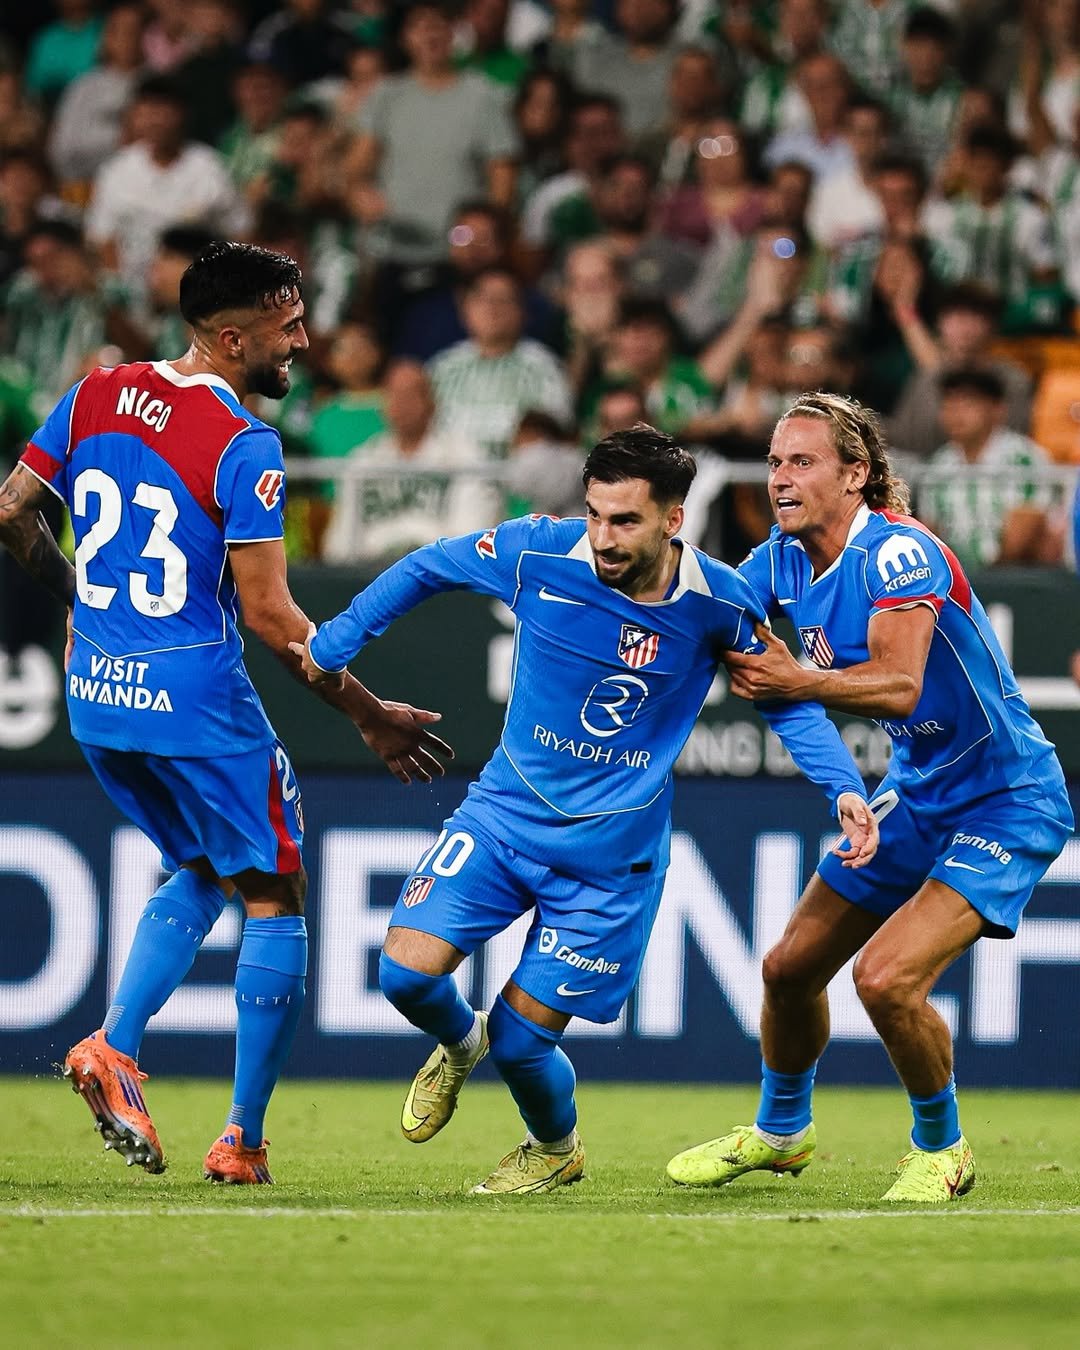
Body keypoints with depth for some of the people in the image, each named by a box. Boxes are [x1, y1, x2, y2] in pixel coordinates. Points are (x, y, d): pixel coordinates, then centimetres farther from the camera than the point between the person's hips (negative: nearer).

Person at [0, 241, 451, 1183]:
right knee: (274, 901, 8)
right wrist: (369, 717, -7)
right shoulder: (245, 447, -16)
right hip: (196, 700, -7)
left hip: (98, 696, 7)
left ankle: (115, 1045, 4)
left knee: (201, 872, 25)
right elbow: (269, 613, -16)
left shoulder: (95, 397, 3)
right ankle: (242, 1140, 6)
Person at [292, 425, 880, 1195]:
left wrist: (845, 789, -12)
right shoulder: (539, 554, -15)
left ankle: (556, 1148, 32)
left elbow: (788, 700, 2)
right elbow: (428, 568, 4)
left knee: (521, 1041, -4)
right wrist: (334, 644, 6)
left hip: (612, 859, -2)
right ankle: (460, 1047, 22)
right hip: (504, 814, 2)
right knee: (409, 971, -17)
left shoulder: (719, 605, -15)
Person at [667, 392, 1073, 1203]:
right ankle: (781, 1132, 37)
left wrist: (799, 683, -50)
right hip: (920, 793, 9)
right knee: (791, 968, 10)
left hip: (1009, 801, -9)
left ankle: (941, 1149, 3)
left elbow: (900, 684, -35)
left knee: (887, 977, -23)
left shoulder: (897, 551, -25)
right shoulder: (782, 562, 1)